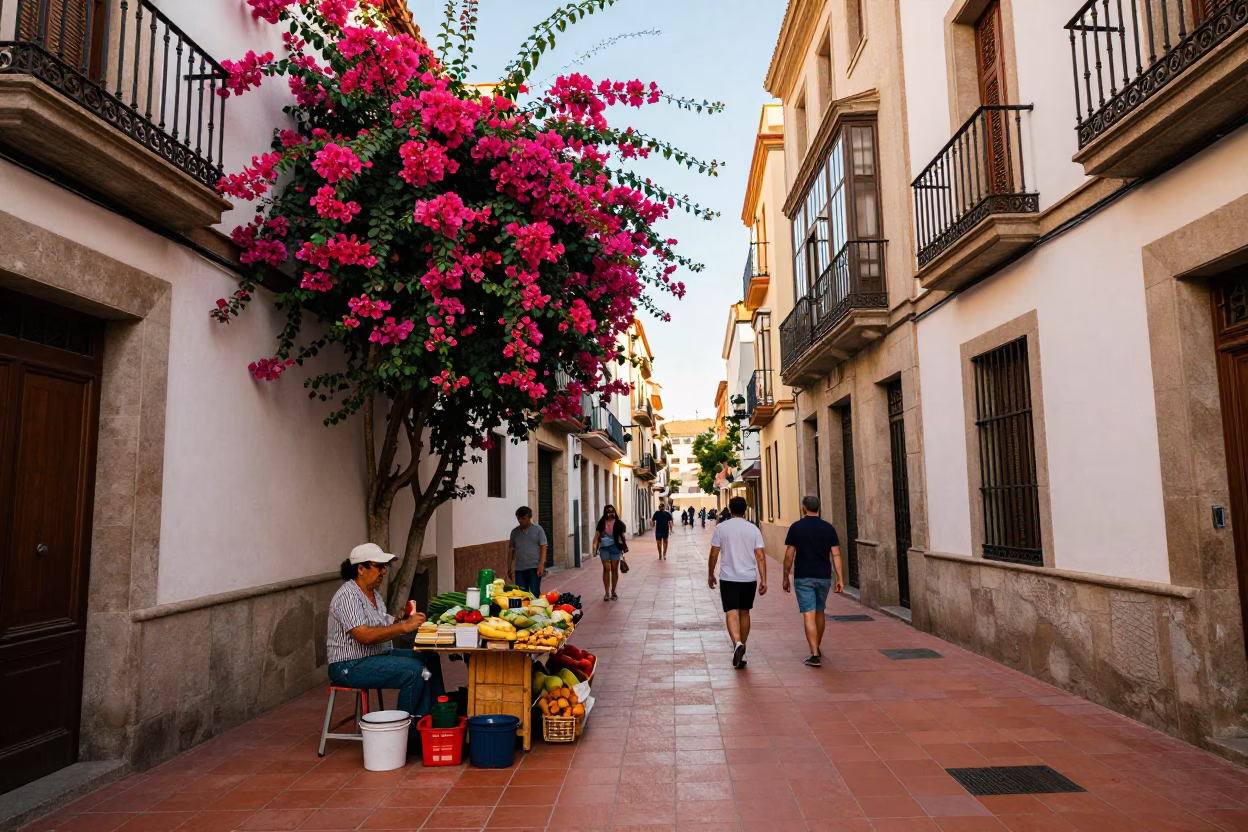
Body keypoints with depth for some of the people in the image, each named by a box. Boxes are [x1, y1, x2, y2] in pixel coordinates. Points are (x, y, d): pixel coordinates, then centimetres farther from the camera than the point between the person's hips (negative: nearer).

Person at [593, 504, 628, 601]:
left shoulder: (618, 523, 0)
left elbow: (622, 536, 2)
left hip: (615, 547, 0)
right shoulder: (602, 523, 1)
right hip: (604, 547, 0)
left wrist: (624, 546, -8)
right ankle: (606, 592, 0)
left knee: (614, 569, 7)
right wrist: (595, 544, -17)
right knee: (606, 568, -3)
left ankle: (613, 592, 20)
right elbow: (597, 534, -2)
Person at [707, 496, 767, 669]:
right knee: (744, 612, 15)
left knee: (731, 612, -5)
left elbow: (714, 554, -1)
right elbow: (760, 556, -3)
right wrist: (763, 580, 0)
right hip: (749, 578, 3)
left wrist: (710, 574, 11)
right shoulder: (753, 529, 1)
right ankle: (741, 652, 23)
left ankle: (737, 643, -30)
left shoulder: (721, 528, -3)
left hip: (728, 578, -2)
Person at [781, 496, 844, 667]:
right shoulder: (828, 528, 1)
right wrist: (839, 578, -1)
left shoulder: (796, 527, -6)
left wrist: (786, 577, 3)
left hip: (803, 577, -3)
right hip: (823, 577, 3)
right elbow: (836, 554, -3)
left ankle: (815, 655, -12)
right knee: (820, 612, 20)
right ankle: (817, 649, 33)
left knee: (809, 615, -5)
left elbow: (789, 555, -6)